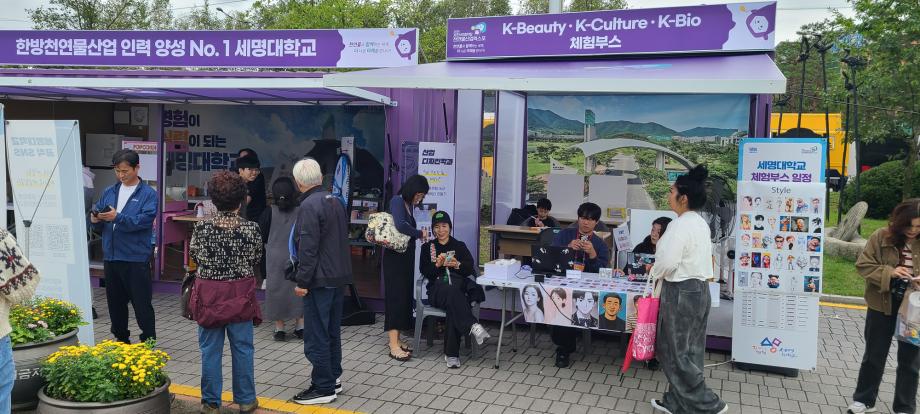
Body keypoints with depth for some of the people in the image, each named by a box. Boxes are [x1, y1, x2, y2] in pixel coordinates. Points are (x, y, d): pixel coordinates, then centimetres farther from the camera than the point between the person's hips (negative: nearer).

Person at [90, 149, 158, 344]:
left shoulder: (148, 193, -2)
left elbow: (144, 220, -17)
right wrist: (95, 220, -9)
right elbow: (99, 227, 13)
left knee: (142, 304, -1)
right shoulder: (109, 192, 12)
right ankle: (121, 340, 30)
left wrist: (117, 217, -25)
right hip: (111, 257, 6)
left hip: (136, 258, -5)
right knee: (115, 303, 15)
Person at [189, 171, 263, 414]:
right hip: (240, 295, 0)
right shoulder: (251, 229, -11)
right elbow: (256, 260, 1)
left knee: (210, 349, 10)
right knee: (242, 348, 11)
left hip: (209, 295, 0)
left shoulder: (202, 227, -11)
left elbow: (194, 256, 4)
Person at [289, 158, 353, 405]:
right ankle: (333, 378, 28)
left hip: (320, 280, -9)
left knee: (316, 336, -1)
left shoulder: (309, 206, -16)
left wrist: (302, 281, -15)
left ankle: (324, 389, 4)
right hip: (339, 276, 9)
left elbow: (308, 248, -20)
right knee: (331, 331, 18)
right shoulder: (335, 201, 11)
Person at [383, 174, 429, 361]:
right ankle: (394, 346, -10)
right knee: (396, 296, -10)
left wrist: (418, 234, -3)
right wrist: (420, 233, -16)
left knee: (405, 296, 10)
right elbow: (401, 225, -29)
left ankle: (395, 337, 18)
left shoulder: (408, 204, 13)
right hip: (395, 257, -9)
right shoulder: (397, 201, -13)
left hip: (406, 257, 9)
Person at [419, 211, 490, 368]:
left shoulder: (459, 246, 20)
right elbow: (424, 271, 5)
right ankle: (473, 326, -49)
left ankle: (451, 354, -37)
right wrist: (437, 265, -13)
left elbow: (470, 268, 4)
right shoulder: (427, 247, 19)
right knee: (452, 292, -38)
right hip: (437, 289, 0)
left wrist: (458, 265, -16)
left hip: (459, 287, 0)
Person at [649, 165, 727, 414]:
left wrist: (656, 273, -4)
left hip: (681, 292, -10)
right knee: (688, 350, 14)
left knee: (675, 351, 2)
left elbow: (668, 261, -25)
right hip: (699, 288, 10)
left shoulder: (680, 225, -20)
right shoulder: (701, 224, 10)